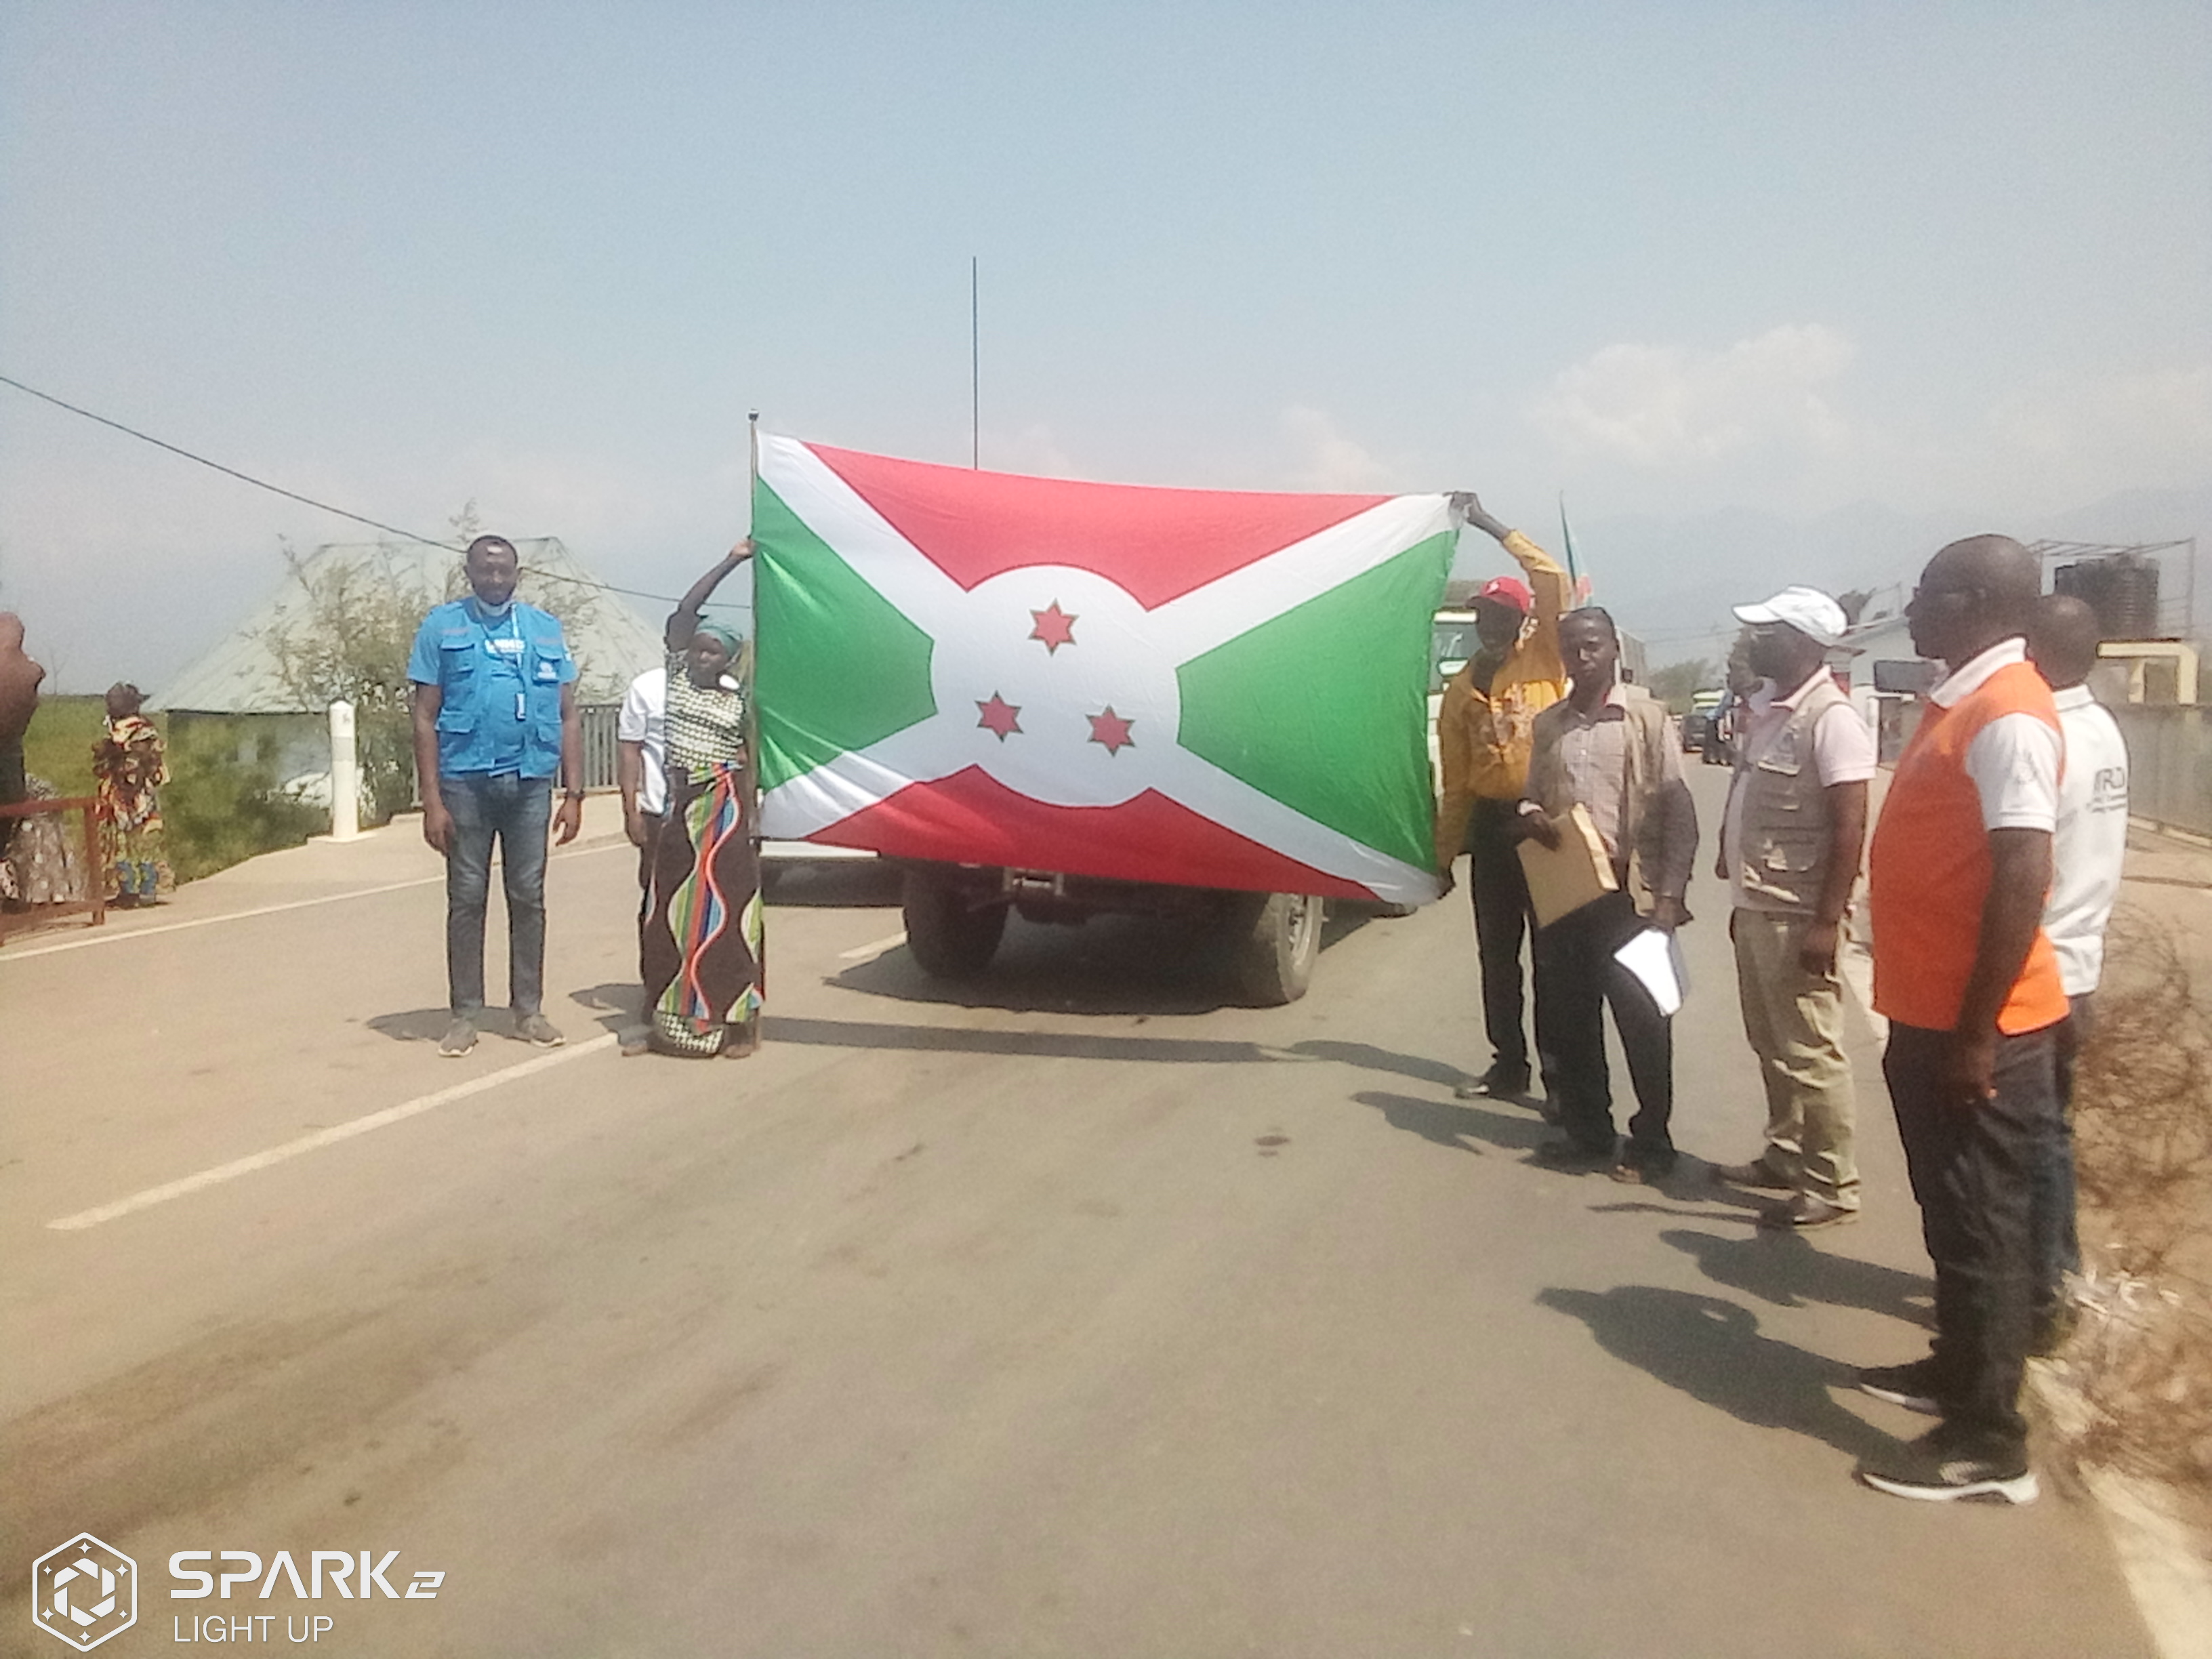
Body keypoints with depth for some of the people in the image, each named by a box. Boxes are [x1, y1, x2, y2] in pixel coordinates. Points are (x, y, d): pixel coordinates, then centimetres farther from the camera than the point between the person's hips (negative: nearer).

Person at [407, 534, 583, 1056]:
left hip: (530, 782, 2)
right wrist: (432, 800, -8)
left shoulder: (546, 630, 10)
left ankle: (528, 1010, 16)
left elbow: (568, 717, 9)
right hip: (466, 781, -2)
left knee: (528, 897, 7)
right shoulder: (442, 625, 3)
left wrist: (574, 794, 2)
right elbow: (426, 718, -1)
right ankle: (465, 1014, 11)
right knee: (467, 898, 4)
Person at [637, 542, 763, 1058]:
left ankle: (738, 1022, 0)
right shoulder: (677, 677, 7)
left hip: (725, 808, -3)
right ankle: (669, 1018, 13)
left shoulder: (739, 700, 2)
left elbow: (751, 761, 3)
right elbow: (683, 613, 0)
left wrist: (750, 820, -6)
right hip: (678, 807, 3)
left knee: (724, 910, -3)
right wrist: (729, 563, -2)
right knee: (674, 910, 6)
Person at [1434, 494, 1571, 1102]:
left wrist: (1492, 527, -7)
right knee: (1497, 953, 10)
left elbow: (1553, 582, -12)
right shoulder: (1461, 690, 10)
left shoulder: (1543, 658, 1)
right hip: (1490, 823, 5)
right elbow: (1455, 777, 11)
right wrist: (1445, 851, 9)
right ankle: (1509, 1063, 20)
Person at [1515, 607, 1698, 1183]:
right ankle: (1588, 1132, 24)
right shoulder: (1547, 725, 11)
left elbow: (1679, 811, -7)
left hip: (1628, 892, -5)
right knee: (1569, 1020, 10)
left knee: (1642, 1019, 0)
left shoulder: (1646, 715, -4)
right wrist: (1530, 817, -7)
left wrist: (1670, 895, -14)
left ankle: (1651, 1141, 14)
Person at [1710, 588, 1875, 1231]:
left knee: (1809, 1053, -2)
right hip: (1756, 908, 9)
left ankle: (1831, 1185, 8)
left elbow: (1849, 826, -19)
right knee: (1771, 1045, 17)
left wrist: (1827, 922, -21)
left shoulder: (1831, 717, -16)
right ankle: (1785, 1155, 30)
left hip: (1797, 915, -9)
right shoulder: (1768, 707, 12)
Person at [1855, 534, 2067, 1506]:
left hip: (1974, 1029, -10)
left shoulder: (2009, 717, -19)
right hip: (1930, 1014, 10)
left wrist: (1975, 1034, -22)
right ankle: (1957, 1370, 36)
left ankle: (1989, 1441, 11)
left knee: (1979, 1227, 0)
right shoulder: (1960, 702, 13)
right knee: (1949, 1216, 21)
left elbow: (2021, 883, -24)